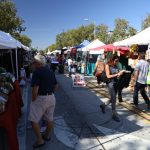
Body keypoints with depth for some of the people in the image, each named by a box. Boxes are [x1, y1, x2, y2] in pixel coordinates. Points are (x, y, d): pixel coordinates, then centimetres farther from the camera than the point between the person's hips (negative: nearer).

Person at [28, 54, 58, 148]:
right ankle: (47, 136, 37)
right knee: (50, 119, 18)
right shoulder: (50, 71, 7)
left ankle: (40, 140, 13)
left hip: (40, 98, -8)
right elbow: (56, 86, 12)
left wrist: (33, 100, -10)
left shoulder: (37, 72, -16)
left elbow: (35, 89, -23)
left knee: (34, 120, 6)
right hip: (51, 97, 8)